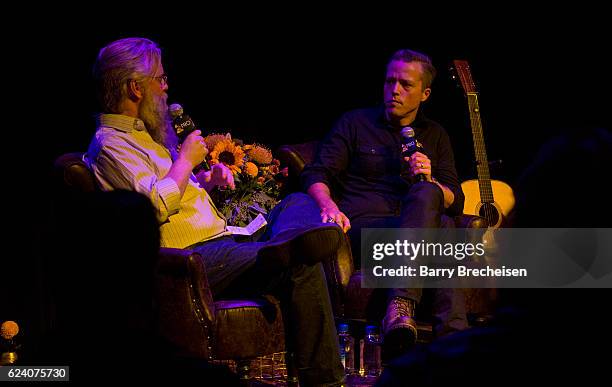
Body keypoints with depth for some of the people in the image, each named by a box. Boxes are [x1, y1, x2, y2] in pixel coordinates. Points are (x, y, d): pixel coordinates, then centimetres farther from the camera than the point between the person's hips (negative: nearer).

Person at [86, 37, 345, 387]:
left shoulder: (143, 132, 23)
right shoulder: (111, 145, -11)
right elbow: (158, 205, -25)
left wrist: (208, 179, 14)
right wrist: (186, 160, -8)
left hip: (219, 242, 11)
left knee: (297, 203, 1)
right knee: (303, 268, -26)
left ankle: (288, 242, -31)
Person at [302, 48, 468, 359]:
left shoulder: (435, 135, 24)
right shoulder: (355, 123, 16)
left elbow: (455, 201, 18)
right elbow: (315, 173, 6)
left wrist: (430, 182, -5)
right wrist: (329, 206, -17)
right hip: (363, 226, -3)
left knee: (426, 194, -36)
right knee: (442, 230, -35)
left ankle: (400, 306, -51)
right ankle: (453, 334, -46)